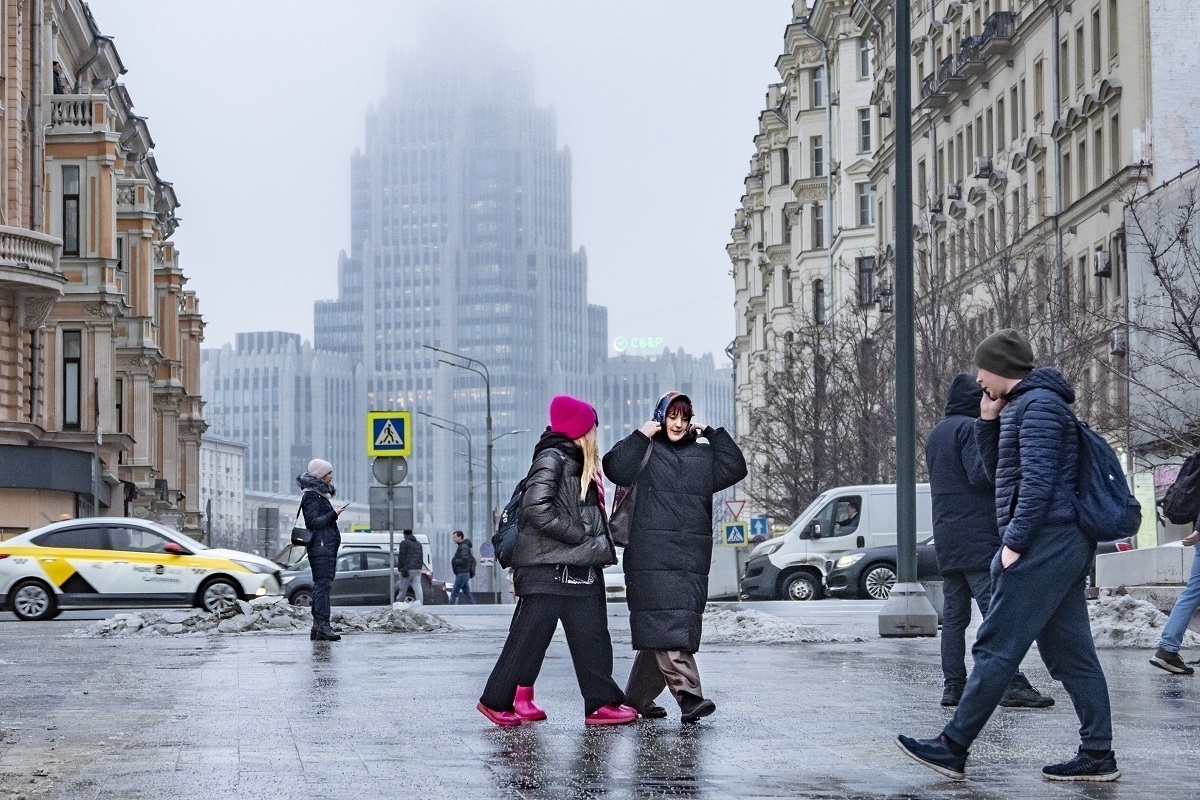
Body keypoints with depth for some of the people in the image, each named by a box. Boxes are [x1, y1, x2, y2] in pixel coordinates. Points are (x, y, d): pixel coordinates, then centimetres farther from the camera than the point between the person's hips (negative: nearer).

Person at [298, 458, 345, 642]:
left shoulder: (321, 495, 21)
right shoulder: (311, 496, -9)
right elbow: (313, 522, -18)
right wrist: (333, 515, -20)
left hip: (328, 546, 10)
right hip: (320, 546, -10)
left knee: (321, 586, 7)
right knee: (323, 585, -15)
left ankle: (317, 627, 7)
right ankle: (323, 625, -20)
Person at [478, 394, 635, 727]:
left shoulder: (580, 464, 18)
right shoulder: (552, 459, -11)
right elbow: (537, 508, -23)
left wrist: (597, 544, 6)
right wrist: (581, 536, -17)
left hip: (580, 568, 9)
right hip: (548, 569, -9)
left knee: (591, 637, 7)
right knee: (528, 637, -3)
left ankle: (601, 703, 8)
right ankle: (497, 701, 8)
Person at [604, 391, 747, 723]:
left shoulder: (702, 455, 21)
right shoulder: (646, 451, 5)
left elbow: (735, 468, 11)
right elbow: (614, 468, -10)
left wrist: (712, 433, 10)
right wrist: (641, 436, -8)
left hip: (692, 557, 5)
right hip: (652, 555, -5)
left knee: (658, 630, 5)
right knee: (665, 623, -14)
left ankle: (639, 697, 17)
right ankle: (688, 694, -23)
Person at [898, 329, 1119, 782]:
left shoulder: (1037, 403, -10)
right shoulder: (1024, 407, 22)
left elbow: (1038, 478, -19)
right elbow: (1000, 474, 29)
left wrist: (1015, 541, -20)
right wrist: (988, 421, 17)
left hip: (1043, 542, -11)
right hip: (1064, 545, 11)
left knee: (996, 648, -8)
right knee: (1071, 654, 8)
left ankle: (953, 748, -7)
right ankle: (1097, 754, 7)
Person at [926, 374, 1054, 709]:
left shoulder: (935, 434, 21)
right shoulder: (971, 427, -8)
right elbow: (980, 473, -19)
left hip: (946, 538, 9)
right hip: (978, 536, -9)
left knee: (954, 615, 7)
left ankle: (953, 685, 5)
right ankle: (1012, 684, -16)